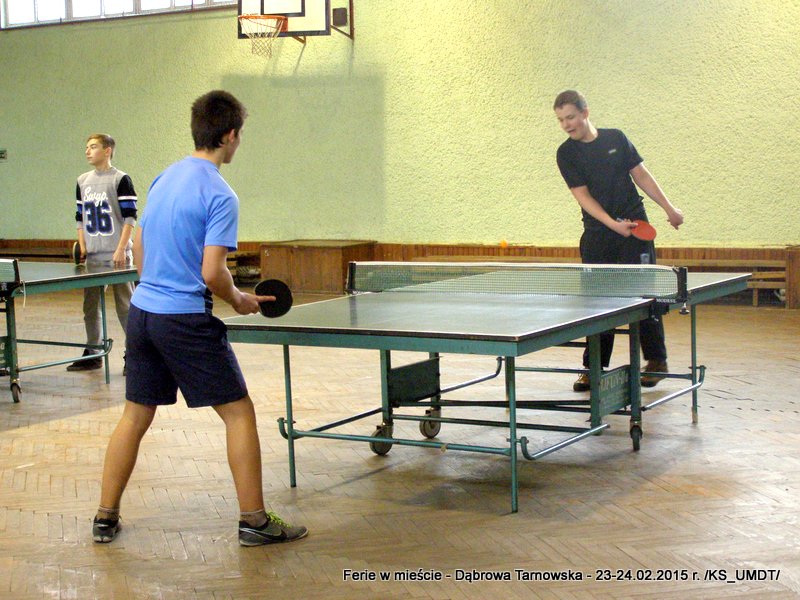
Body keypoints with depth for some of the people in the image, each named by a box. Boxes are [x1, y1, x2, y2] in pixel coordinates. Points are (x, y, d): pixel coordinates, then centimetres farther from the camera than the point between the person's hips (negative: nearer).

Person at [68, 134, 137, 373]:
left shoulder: (121, 179, -5)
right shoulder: (83, 181, 13)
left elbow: (130, 216, -9)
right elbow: (80, 217, 19)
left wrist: (121, 249, -15)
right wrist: (82, 245, 8)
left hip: (117, 256, -6)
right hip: (92, 256, 6)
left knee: (125, 306, -3)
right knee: (90, 306, 9)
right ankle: (92, 354, 19)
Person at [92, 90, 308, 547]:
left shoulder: (163, 180, 10)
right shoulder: (219, 195, -14)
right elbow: (212, 273, -18)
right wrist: (239, 300, 0)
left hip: (142, 313, 8)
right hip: (187, 320, -7)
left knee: (135, 417, 15)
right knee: (239, 412, 3)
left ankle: (106, 517, 21)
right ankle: (254, 521, 6)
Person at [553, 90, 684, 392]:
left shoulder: (616, 138, 3)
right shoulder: (566, 153, -3)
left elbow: (641, 175, 10)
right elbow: (582, 195, -11)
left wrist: (669, 208, 7)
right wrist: (613, 224, -23)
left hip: (635, 227, 0)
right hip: (597, 235, 0)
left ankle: (656, 360, 13)